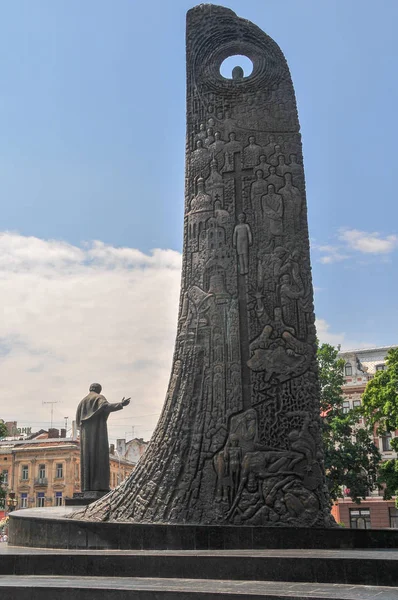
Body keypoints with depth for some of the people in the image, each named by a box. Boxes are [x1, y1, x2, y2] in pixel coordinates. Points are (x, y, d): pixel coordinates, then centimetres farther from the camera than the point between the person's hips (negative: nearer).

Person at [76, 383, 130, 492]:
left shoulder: (83, 401, 19)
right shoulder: (100, 398, 1)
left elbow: (78, 421, 17)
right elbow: (106, 406, -22)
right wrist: (121, 404, -29)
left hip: (86, 432, 6)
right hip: (98, 430, -6)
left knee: (87, 458, 3)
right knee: (99, 456, -10)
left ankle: (87, 486, -6)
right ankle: (99, 485, -20)